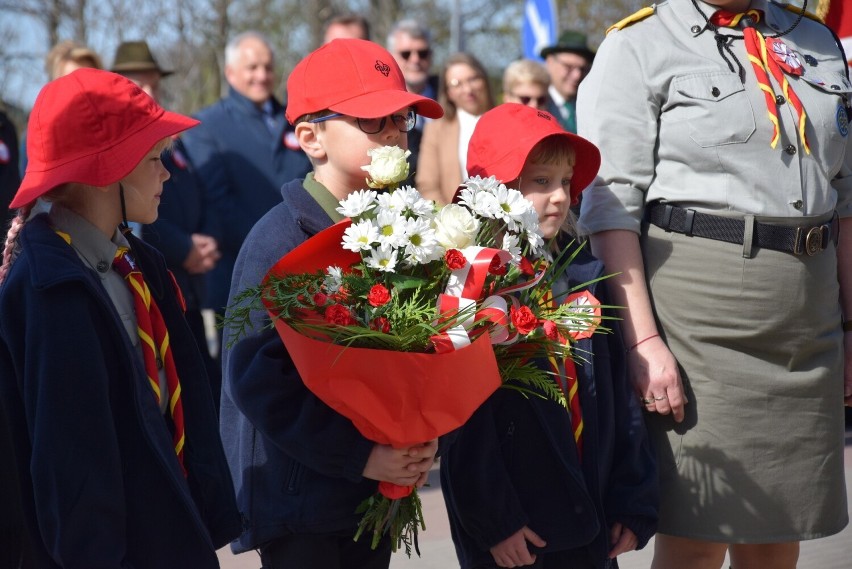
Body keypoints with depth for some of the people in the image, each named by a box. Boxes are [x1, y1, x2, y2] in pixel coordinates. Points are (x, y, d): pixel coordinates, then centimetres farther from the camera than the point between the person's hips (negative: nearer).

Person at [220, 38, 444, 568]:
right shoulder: (281, 239, -14)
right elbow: (257, 375, -19)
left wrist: (425, 437, -7)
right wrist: (358, 457, -19)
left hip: (379, 496, 6)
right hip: (300, 498, -6)